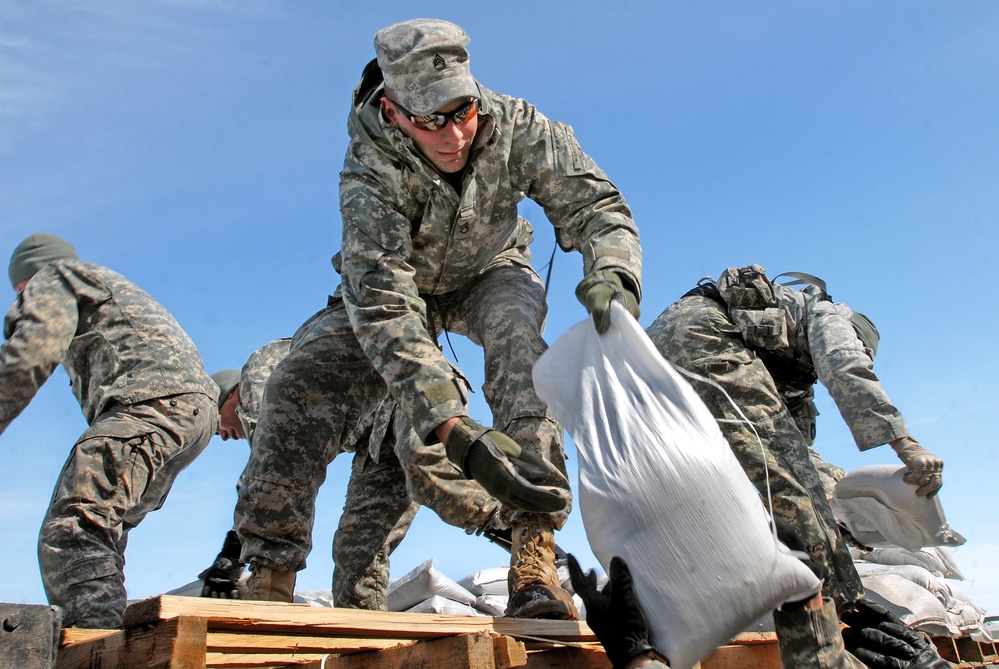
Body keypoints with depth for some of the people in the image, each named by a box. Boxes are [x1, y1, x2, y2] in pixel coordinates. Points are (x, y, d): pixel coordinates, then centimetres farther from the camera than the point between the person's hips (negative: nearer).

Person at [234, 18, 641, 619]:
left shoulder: (514, 125, -28)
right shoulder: (370, 174, -35)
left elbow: (595, 203, -25)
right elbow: (384, 310, -44)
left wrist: (612, 276, -49)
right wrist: (457, 433, -55)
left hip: (490, 274, 1)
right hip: (397, 281, 0)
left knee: (520, 338, -34)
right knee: (303, 381, -21)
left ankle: (534, 566, -39)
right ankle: (268, 580, -11)